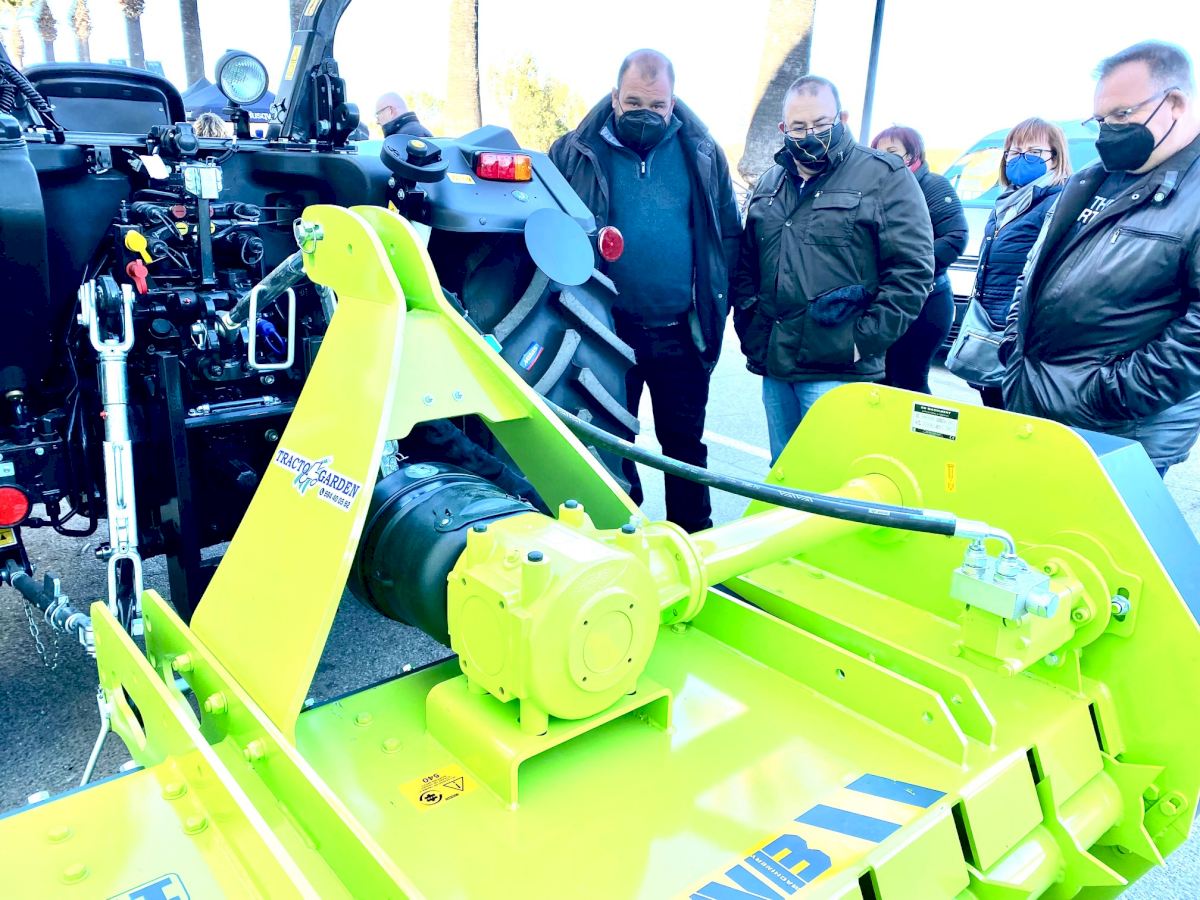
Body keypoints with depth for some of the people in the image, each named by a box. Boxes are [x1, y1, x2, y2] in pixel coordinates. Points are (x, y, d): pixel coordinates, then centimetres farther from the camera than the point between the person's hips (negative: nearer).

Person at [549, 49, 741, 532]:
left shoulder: (702, 154, 4)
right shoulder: (575, 154, 0)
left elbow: (728, 234, 8)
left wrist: (714, 307, 0)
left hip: (681, 333, 1)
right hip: (608, 329, -1)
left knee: (685, 440, 14)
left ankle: (695, 541, 30)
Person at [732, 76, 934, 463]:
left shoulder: (884, 176, -3)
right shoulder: (770, 184, 16)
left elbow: (912, 268, -8)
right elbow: (745, 264, 21)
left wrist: (864, 340, -13)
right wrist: (749, 326, 9)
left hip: (837, 372, -6)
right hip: (774, 363, 6)